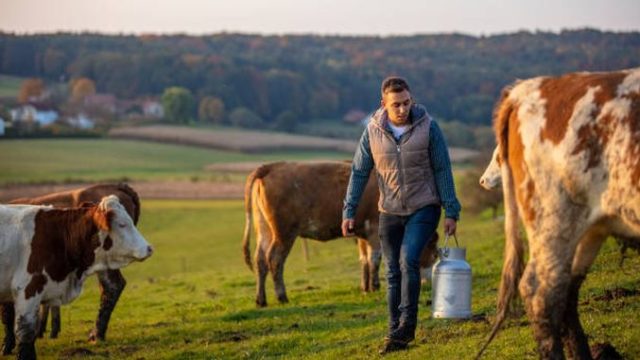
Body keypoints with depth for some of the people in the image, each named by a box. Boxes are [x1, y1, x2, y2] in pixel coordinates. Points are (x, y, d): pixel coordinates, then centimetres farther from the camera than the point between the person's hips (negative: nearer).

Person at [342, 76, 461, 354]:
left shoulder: (427, 127, -9)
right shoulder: (373, 131, -4)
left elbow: (442, 170, -5)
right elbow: (359, 172, 2)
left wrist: (451, 211, -6)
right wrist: (348, 211, -2)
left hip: (424, 208, -3)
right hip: (390, 212, 3)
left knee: (408, 260, -20)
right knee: (393, 273, 5)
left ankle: (406, 327, -14)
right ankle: (397, 334, 13)